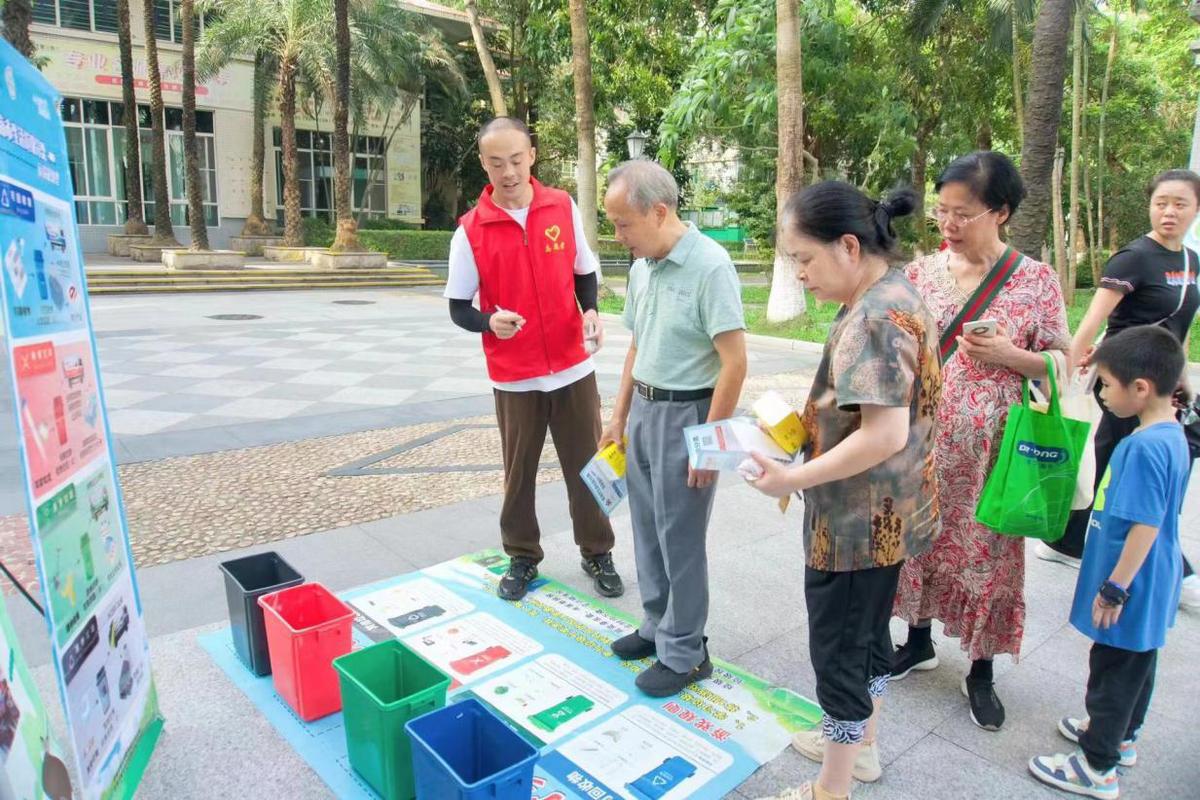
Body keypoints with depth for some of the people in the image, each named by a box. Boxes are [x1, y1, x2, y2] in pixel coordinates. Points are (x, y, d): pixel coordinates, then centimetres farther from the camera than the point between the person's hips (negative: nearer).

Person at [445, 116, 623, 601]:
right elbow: (458, 308, -2)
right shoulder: (471, 230, -6)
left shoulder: (564, 208, 0)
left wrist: (591, 311, -8)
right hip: (513, 376, -1)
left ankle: (597, 553, 28)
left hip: (572, 366, 2)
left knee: (586, 465, 10)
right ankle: (522, 557, 29)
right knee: (519, 472, 10)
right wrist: (490, 321, -24)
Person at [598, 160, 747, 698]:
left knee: (680, 538, 4)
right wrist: (619, 416, 17)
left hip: (686, 413, -7)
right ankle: (658, 627, 35)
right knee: (648, 528, 17)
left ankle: (685, 654, 21)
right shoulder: (642, 266, 6)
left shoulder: (710, 266, -19)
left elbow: (735, 362, -20)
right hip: (643, 407, 8)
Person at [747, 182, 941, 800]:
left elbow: (886, 434, -30)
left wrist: (793, 479, -25)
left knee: (839, 650, 7)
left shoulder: (873, 319, -25)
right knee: (867, 633, 24)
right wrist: (808, 421, 7)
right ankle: (860, 745, 45)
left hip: (859, 522, -10)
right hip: (888, 516, 10)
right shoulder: (897, 295, 6)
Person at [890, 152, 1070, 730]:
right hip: (922, 441, 3)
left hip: (992, 448, -2)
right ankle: (918, 641, 38)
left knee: (987, 553, 7)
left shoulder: (1036, 280, -5)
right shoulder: (921, 272, 1)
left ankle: (981, 672, 28)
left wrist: (1007, 355, -18)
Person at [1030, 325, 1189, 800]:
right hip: (1149, 590, 9)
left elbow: (1145, 527, -27)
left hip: (1130, 588, -9)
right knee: (1136, 664, 24)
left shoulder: (1145, 447, -28)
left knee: (1113, 671, 5)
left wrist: (1114, 590, -19)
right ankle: (1120, 735, 44)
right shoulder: (1171, 434, 2)